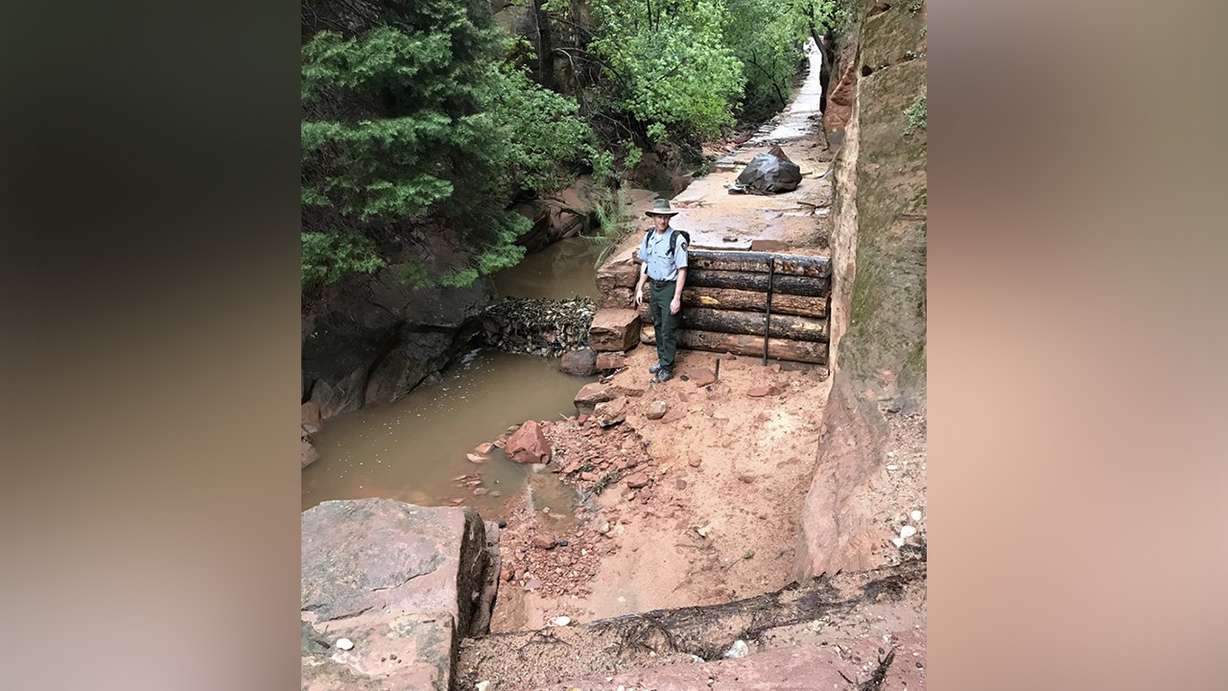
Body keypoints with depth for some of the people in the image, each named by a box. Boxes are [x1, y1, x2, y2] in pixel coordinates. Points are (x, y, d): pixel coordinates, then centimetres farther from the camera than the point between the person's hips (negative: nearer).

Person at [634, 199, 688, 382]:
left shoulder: (677, 239, -18)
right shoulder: (648, 236, 2)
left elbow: (682, 270, -16)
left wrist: (677, 298, -19)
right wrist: (640, 288, 10)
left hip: (669, 287, -6)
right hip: (653, 286, 6)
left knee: (669, 330, 2)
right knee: (658, 326, 18)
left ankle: (667, 367, 15)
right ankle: (661, 359, 34)